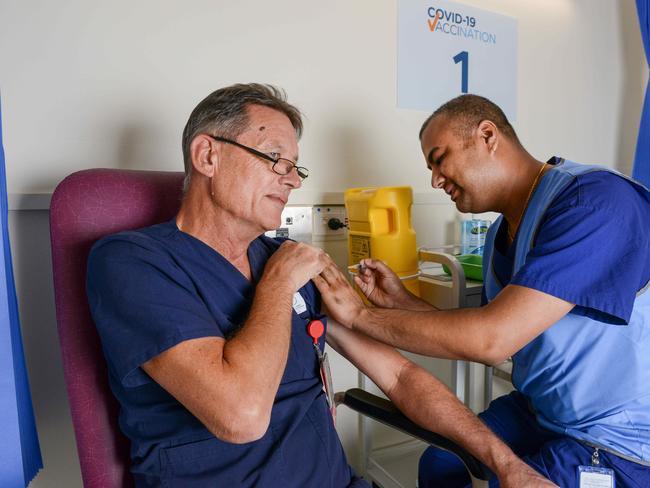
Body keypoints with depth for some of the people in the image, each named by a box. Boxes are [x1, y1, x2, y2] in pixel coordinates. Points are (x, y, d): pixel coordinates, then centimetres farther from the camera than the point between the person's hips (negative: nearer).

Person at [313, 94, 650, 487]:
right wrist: (399, 301, -3)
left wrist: (360, 314, -23)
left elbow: (491, 339, -33)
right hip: (537, 411, 7)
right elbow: (488, 343, 6)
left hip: (617, 443, -7)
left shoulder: (594, 199, -26)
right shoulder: (500, 234, 1)